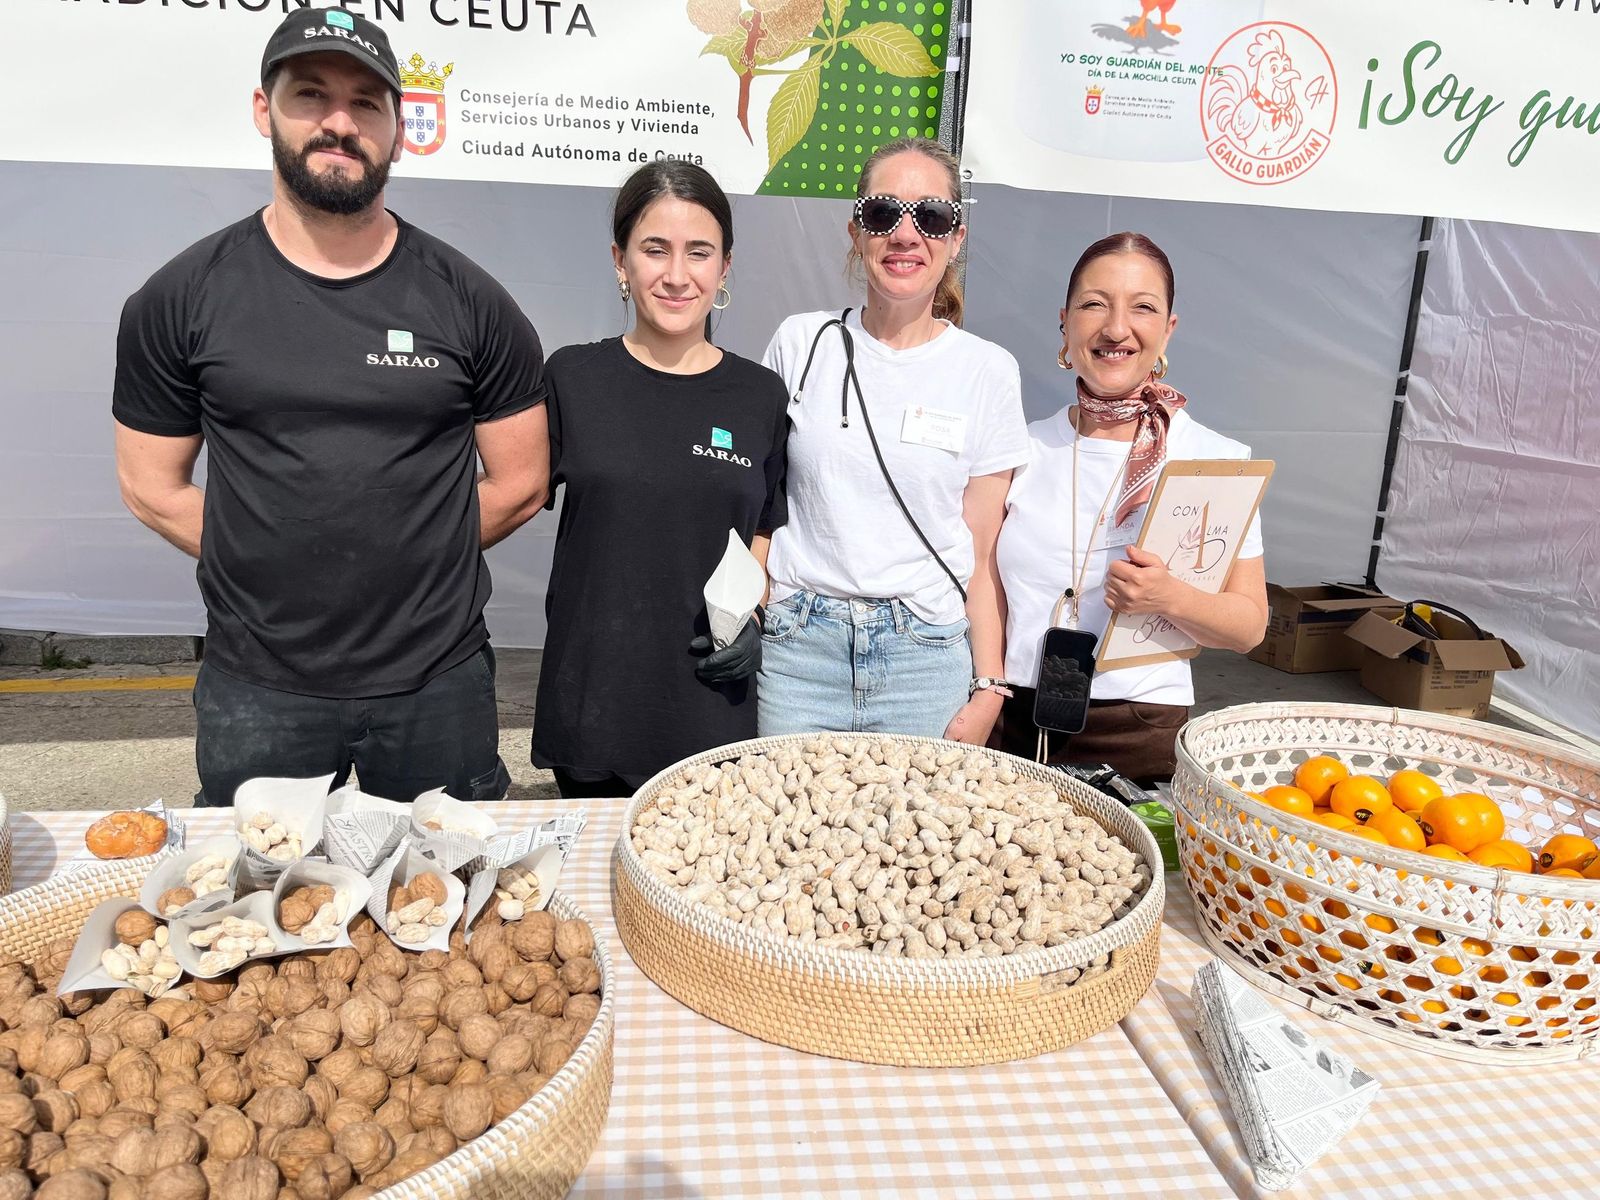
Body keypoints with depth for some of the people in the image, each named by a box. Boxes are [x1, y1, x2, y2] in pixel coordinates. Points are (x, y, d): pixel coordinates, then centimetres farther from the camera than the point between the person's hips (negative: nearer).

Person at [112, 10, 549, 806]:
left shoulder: (469, 302, -4)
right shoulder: (180, 299, -2)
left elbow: (520, 485, 0)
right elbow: (152, 487, 5)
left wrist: (407, 559, 1)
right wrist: (276, 571, -1)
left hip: (439, 682, 0)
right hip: (255, 688, 1)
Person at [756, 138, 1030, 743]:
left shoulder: (988, 371, 1)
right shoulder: (800, 343, 3)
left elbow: (984, 555, 2)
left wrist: (989, 692, -3)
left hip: (928, 658, 0)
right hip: (798, 651, 1)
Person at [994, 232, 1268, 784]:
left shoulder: (1217, 459, -6)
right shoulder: (1026, 448, 3)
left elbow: (1249, 624, -4)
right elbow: (989, 589, 9)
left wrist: (1170, 598, -23)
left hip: (1139, 732, -2)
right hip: (1015, 723, 3)